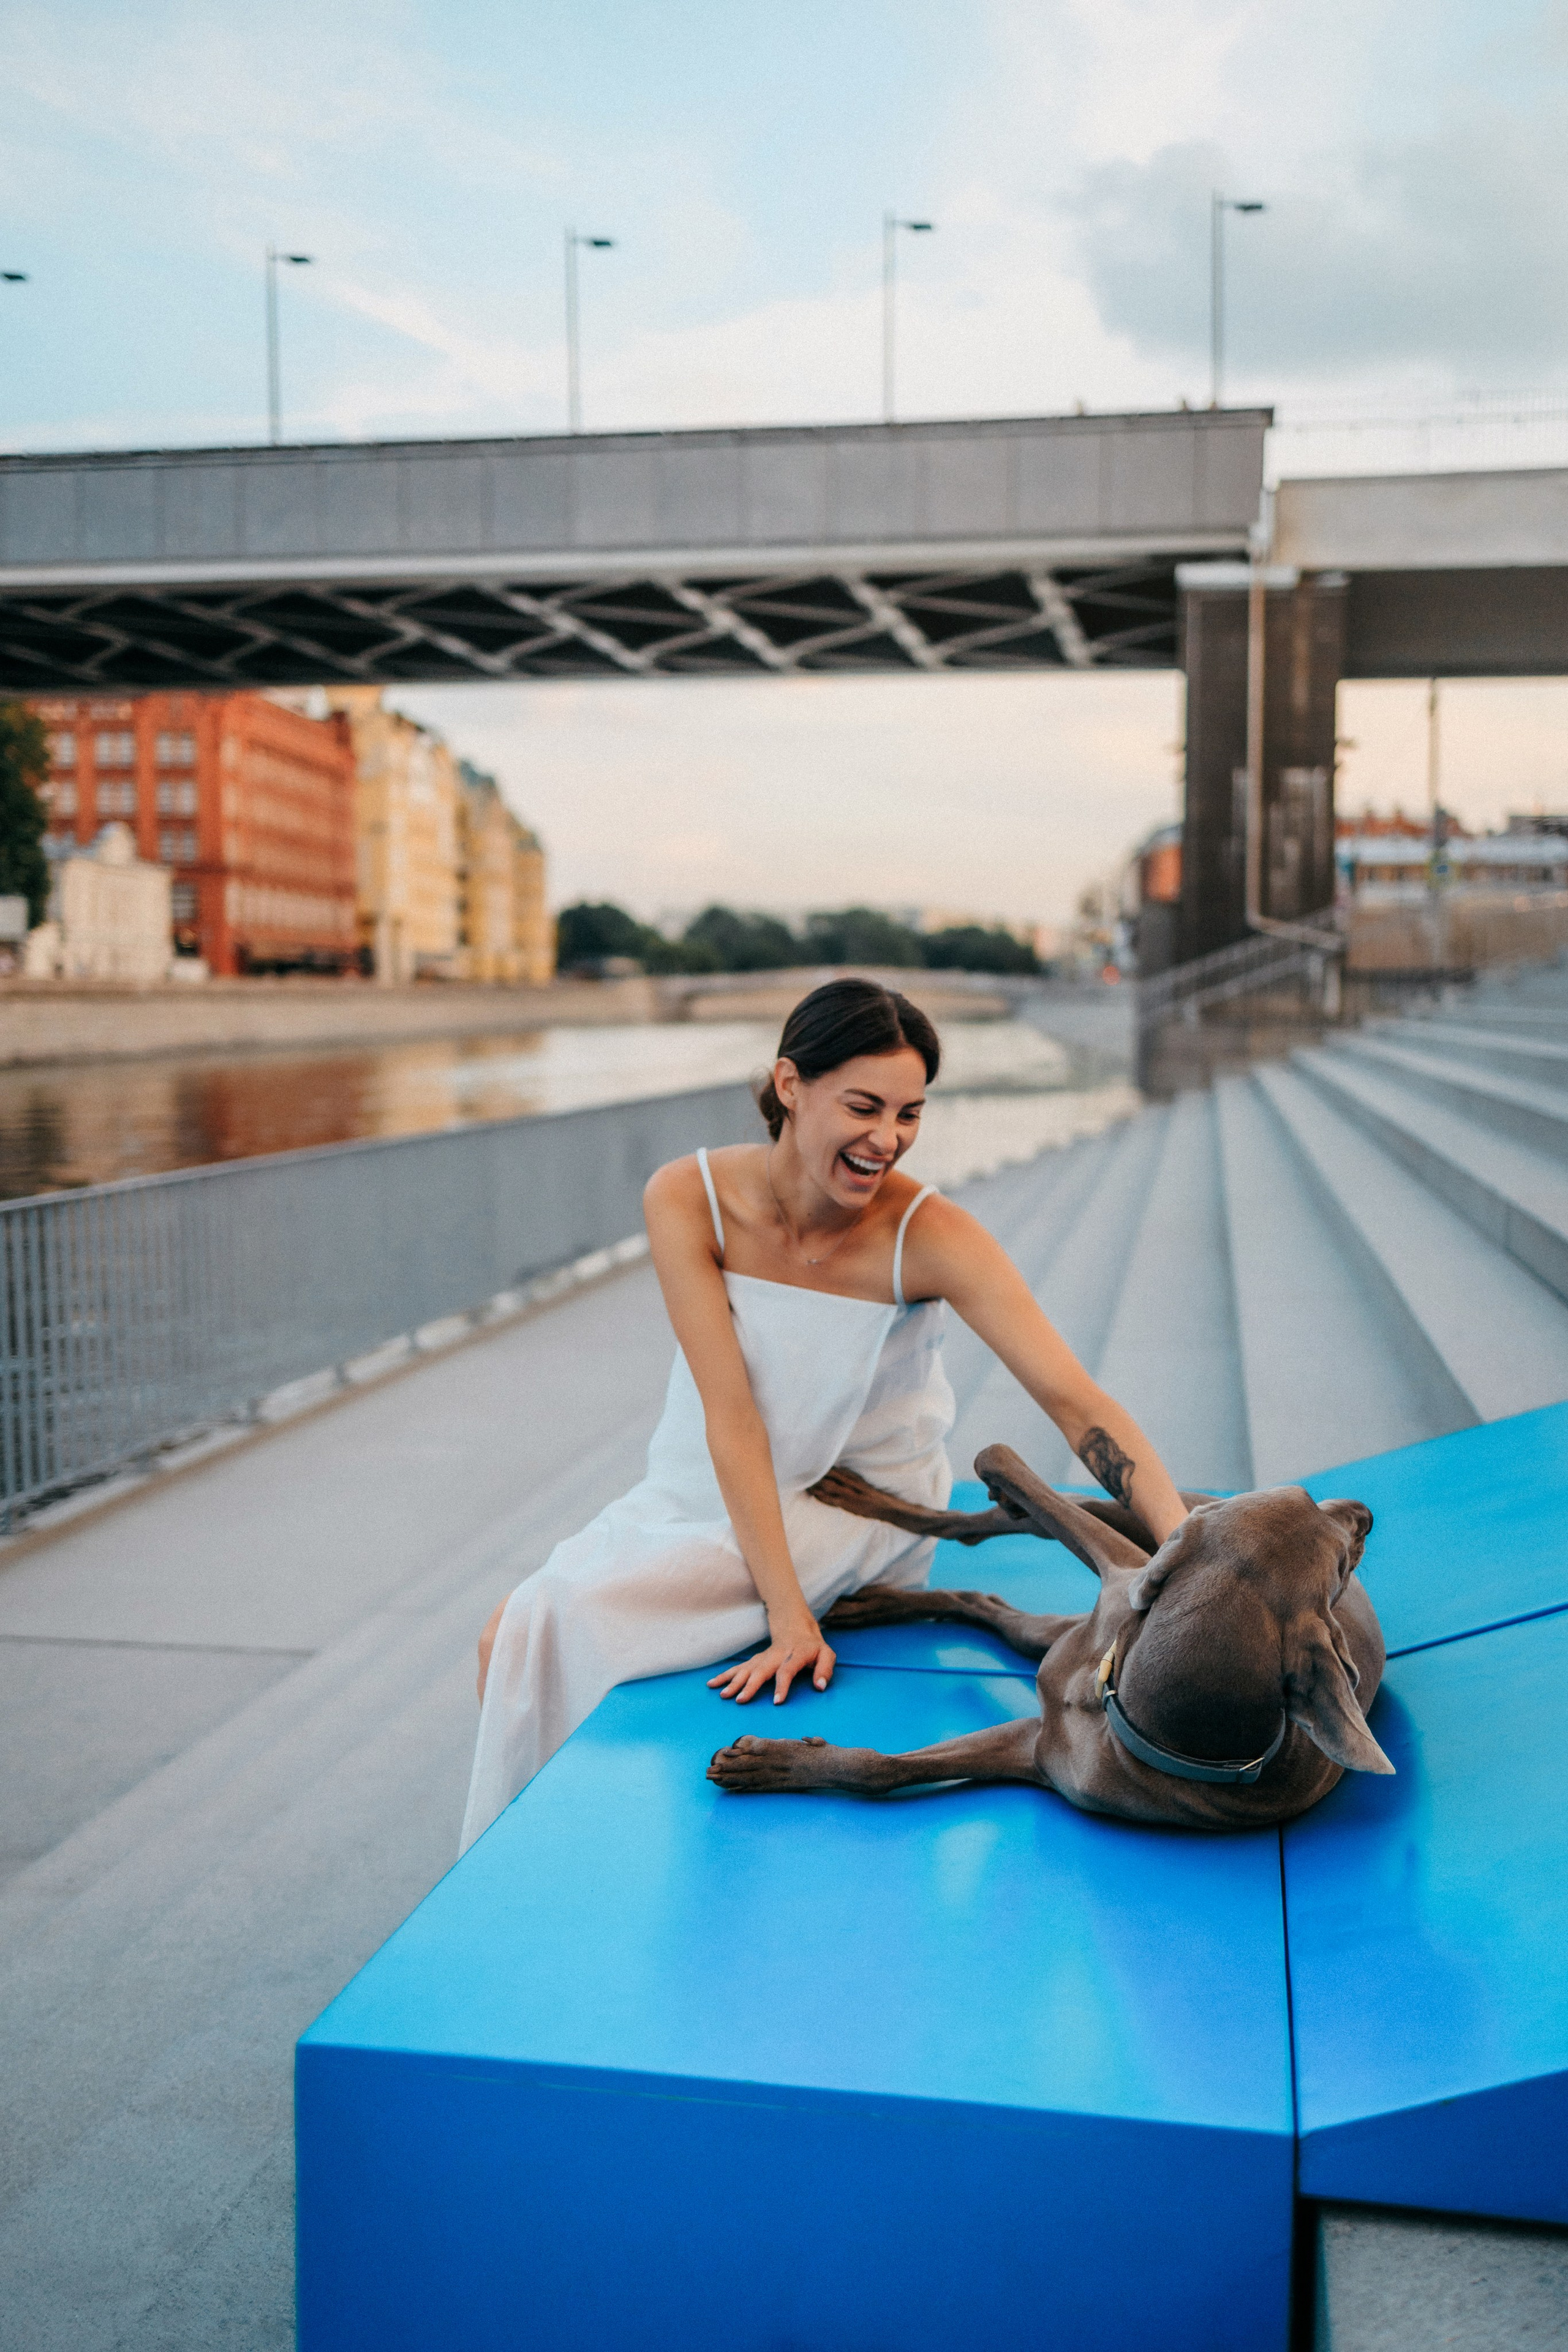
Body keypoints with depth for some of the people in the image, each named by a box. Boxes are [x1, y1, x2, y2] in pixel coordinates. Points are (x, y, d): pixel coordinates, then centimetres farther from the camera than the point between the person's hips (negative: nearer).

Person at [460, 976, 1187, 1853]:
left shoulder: (930, 1237, -22)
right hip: (706, 1491, 3)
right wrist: (788, 1612, -27)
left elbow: (1075, 1398, -27)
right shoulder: (688, 1200, -17)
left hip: (857, 1509, -3)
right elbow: (730, 1416, -21)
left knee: (571, 1625, -22)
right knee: (513, 1636, -13)